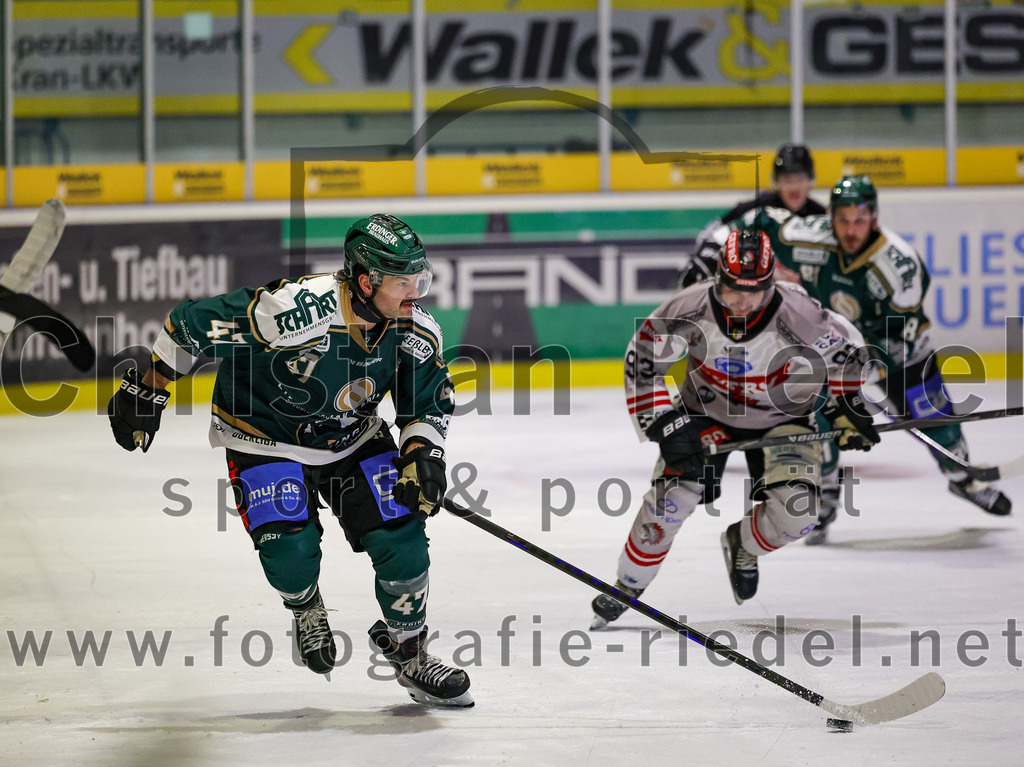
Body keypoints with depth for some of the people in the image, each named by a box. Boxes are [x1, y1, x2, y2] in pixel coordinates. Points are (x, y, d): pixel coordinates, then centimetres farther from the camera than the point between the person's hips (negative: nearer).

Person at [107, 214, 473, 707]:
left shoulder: (416, 331, -17)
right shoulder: (294, 311, -36)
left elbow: (431, 401, 2)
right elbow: (193, 323, -25)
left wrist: (422, 456, -18)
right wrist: (145, 393, -15)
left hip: (354, 439, 4)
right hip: (264, 439, -4)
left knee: (400, 537, -9)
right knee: (291, 550, -20)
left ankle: (410, 656, 13)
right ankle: (306, 608, 17)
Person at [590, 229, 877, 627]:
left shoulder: (798, 317, -30)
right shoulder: (689, 310, -28)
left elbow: (847, 350, -10)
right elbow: (643, 363, -16)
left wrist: (846, 408, -7)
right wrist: (666, 425, -21)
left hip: (781, 418, 0)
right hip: (706, 411, 0)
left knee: (795, 512, -17)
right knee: (672, 494, -15)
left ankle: (743, 546, 18)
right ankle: (628, 585, 7)